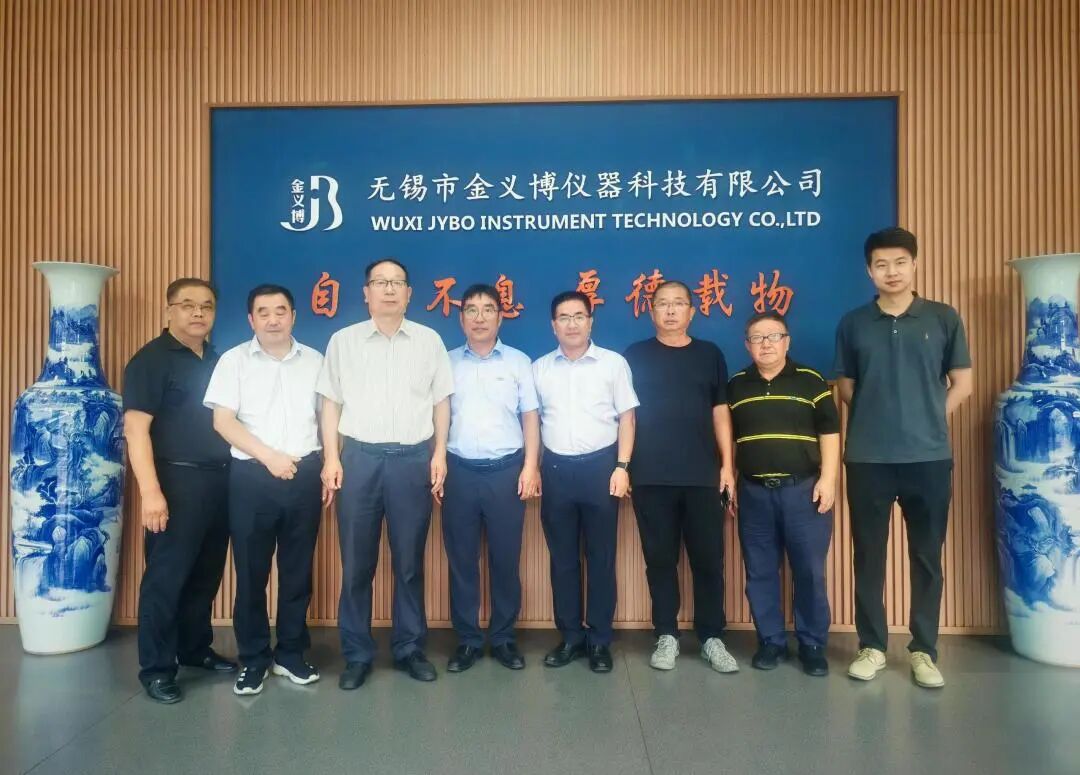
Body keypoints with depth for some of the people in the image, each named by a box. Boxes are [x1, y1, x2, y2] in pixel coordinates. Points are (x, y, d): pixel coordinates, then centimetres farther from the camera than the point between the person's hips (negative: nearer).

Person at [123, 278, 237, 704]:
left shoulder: (218, 361, 14)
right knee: (166, 576, 0)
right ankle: (156, 668, 12)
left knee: (206, 573, 14)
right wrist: (150, 491, -21)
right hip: (177, 480, -6)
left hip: (220, 480, 7)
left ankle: (196, 648, 29)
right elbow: (136, 429, -13)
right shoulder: (151, 360, -6)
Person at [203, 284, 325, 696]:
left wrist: (329, 469, 4)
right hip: (252, 476, -2)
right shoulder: (234, 360, 2)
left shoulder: (314, 361, 9)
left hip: (304, 475, 2)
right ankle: (253, 659, 19)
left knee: (298, 569, 9)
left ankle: (290, 653, 23)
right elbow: (223, 421, -5)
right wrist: (269, 456, -13)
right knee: (251, 571, 5)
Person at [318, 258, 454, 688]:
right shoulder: (343, 341, 6)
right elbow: (331, 403, 6)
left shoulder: (429, 340, 7)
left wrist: (439, 454, 1)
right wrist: (330, 457, -2)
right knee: (356, 562, 6)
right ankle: (357, 653, 20)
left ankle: (409, 648, 23)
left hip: (413, 458, 0)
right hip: (359, 457, 0)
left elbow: (441, 401, 8)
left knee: (409, 561, 9)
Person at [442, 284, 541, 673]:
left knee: (506, 559, 6)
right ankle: (467, 639, 19)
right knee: (461, 559, 6)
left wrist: (531, 466, -5)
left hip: (506, 470, -1)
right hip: (459, 471, 1)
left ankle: (504, 637, 20)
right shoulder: (447, 363, 8)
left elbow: (530, 417, 4)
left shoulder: (519, 362, 5)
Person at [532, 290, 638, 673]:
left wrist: (621, 466, -8)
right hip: (556, 468, 2)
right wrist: (532, 468, 5)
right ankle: (570, 636, 21)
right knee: (562, 557, 9)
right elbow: (533, 420, 11)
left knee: (601, 557, 5)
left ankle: (600, 640, 17)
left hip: (600, 466, -2)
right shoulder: (539, 368, 9)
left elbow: (627, 418, 1)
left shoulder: (613, 363, 1)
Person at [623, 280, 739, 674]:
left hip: (703, 475, 1)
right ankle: (666, 635, 18)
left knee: (709, 558, 5)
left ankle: (711, 637, 18)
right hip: (651, 478, -1)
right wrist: (622, 466, -1)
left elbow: (720, 412, 9)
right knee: (660, 559, 6)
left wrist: (727, 464, 2)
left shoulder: (710, 354, 9)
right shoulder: (635, 356, 5)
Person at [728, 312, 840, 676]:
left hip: (803, 489, -2)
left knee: (809, 572, 3)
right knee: (760, 573, 8)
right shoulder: (735, 386, 9)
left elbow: (829, 432, 1)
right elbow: (725, 437, 13)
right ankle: (771, 641, 21)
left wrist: (827, 479, -7)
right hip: (754, 491, 2)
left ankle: (813, 645, 18)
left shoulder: (811, 381, 2)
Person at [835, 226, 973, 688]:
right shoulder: (853, 323, 4)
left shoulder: (944, 319, 3)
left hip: (929, 457, 0)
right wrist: (879, 418, 3)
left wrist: (929, 420, 4)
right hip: (868, 458, 0)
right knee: (868, 556, 7)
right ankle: (871, 646, 21)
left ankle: (924, 651, 22)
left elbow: (962, 383, 8)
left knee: (927, 557, 9)